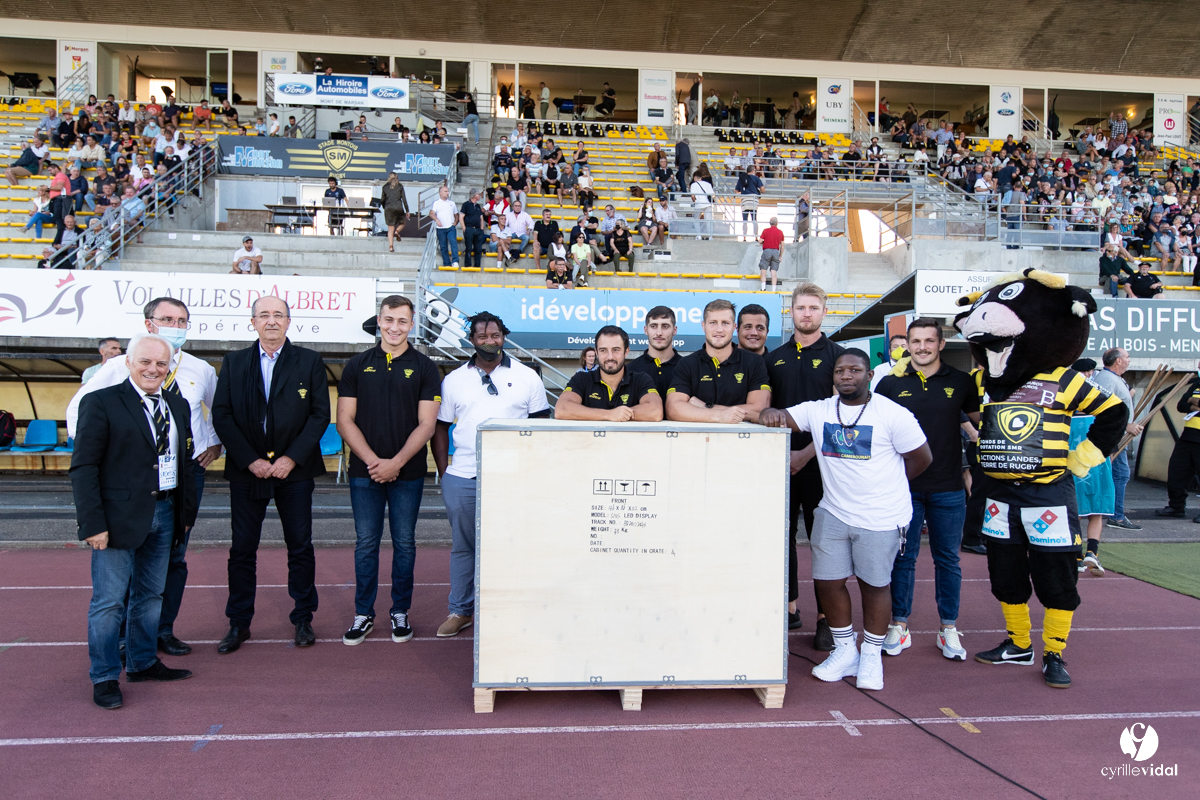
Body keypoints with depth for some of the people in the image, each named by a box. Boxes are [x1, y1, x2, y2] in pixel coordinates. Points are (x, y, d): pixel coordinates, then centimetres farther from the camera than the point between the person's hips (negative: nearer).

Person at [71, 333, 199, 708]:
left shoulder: (177, 406, 11)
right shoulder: (101, 403, -7)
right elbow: (83, 467, -11)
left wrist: (187, 512, 9)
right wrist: (93, 523, -16)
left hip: (164, 515, 6)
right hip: (119, 518, -6)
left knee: (151, 595, 16)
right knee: (109, 600, 1)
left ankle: (143, 662, 30)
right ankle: (104, 677, 14)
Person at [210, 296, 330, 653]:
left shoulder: (309, 362, 3)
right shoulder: (233, 362, 6)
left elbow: (320, 414, -2)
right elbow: (221, 415, 1)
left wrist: (292, 458, -11)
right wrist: (250, 460, -9)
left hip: (294, 470, -1)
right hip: (246, 469, 1)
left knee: (300, 546, 5)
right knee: (242, 548, 6)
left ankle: (303, 619, 18)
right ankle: (239, 623, 18)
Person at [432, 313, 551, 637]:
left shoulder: (527, 377, 5)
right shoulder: (454, 380, 9)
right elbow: (440, 427, 13)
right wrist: (443, 471, 5)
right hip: (461, 479, 2)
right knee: (463, 546, 11)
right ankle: (460, 610, 25)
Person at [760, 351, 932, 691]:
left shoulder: (893, 414, -9)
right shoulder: (818, 410, 1)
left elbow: (921, 458, -1)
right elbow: (779, 418, -3)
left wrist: (884, 484, 8)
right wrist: (769, 414, -28)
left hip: (881, 518, -4)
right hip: (833, 513, 4)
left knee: (874, 584, 8)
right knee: (827, 582, 5)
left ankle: (872, 655, 27)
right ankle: (844, 650, 25)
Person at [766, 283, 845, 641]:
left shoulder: (837, 356, 0)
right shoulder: (775, 359, 12)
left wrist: (807, 453, -12)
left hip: (820, 462, -4)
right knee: (783, 536, 8)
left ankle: (825, 618, 7)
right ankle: (790, 608, 20)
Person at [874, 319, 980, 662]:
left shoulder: (960, 382, 3)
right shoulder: (891, 384, 3)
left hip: (948, 487, 0)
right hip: (903, 485, 0)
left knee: (947, 559, 8)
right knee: (903, 557, 6)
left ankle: (949, 630, 19)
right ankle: (899, 626, 16)